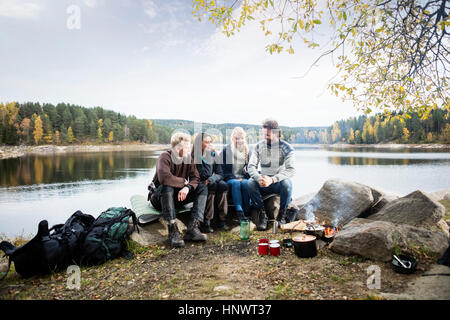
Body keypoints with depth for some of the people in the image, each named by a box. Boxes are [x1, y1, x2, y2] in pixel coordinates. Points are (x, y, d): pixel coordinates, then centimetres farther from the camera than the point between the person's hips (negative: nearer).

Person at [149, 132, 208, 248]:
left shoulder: (188, 158, 0)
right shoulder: (165, 157, -19)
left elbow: (195, 178, -6)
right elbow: (165, 178, -37)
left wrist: (187, 187, -28)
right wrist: (184, 181, -21)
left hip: (178, 196, 6)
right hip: (160, 198, -5)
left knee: (202, 188, -13)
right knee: (167, 187, -38)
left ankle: (192, 228, -28)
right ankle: (173, 231, -36)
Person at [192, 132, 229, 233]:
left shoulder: (213, 154, 7)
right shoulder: (193, 156, -6)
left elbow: (220, 174, 3)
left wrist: (213, 178, -18)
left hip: (211, 182, 4)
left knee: (222, 185, -29)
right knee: (212, 186, -34)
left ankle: (222, 220, -24)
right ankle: (206, 222, -32)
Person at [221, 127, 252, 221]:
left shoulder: (248, 151, 15)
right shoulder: (226, 150, 7)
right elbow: (224, 169, 3)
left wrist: (244, 178, -5)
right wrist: (235, 178, -10)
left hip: (244, 178, 2)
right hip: (230, 178, -1)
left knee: (245, 183, -33)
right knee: (235, 183, -35)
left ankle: (247, 212, -33)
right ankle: (239, 211, -44)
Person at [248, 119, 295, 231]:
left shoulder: (286, 147, -10)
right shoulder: (259, 146, 0)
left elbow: (291, 170, -21)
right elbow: (251, 166, -4)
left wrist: (272, 179, -35)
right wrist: (259, 178, -27)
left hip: (279, 182, -2)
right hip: (264, 184, 2)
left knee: (287, 183, -35)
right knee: (251, 182, -27)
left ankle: (282, 215, -13)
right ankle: (262, 214, -16)